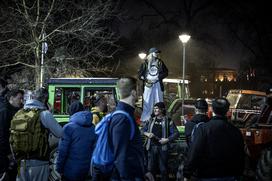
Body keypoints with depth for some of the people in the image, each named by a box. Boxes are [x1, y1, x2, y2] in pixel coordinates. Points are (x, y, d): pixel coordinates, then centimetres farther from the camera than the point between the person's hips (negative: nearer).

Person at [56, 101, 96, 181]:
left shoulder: (69, 127, -14)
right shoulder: (93, 128, 1)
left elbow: (63, 151, -14)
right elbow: (94, 149, 4)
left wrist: (59, 168, -4)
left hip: (70, 171, -5)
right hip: (85, 171, 5)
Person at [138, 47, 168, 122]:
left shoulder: (160, 62, 10)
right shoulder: (145, 63, 4)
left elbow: (165, 73, 9)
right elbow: (139, 74, 3)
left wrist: (158, 77, -6)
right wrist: (146, 79, -11)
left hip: (158, 84, 2)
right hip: (148, 84, -2)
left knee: (158, 101, 2)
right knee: (147, 102, -3)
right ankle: (145, 120, 1)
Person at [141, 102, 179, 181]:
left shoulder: (168, 121, -1)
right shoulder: (151, 120, 11)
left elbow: (176, 133, -3)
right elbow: (143, 130, 17)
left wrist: (167, 139, -16)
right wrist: (147, 133, -5)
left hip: (163, 147, -3)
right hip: (152, 147, 3)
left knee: (163, 169, 3)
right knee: (150, 168, 7)